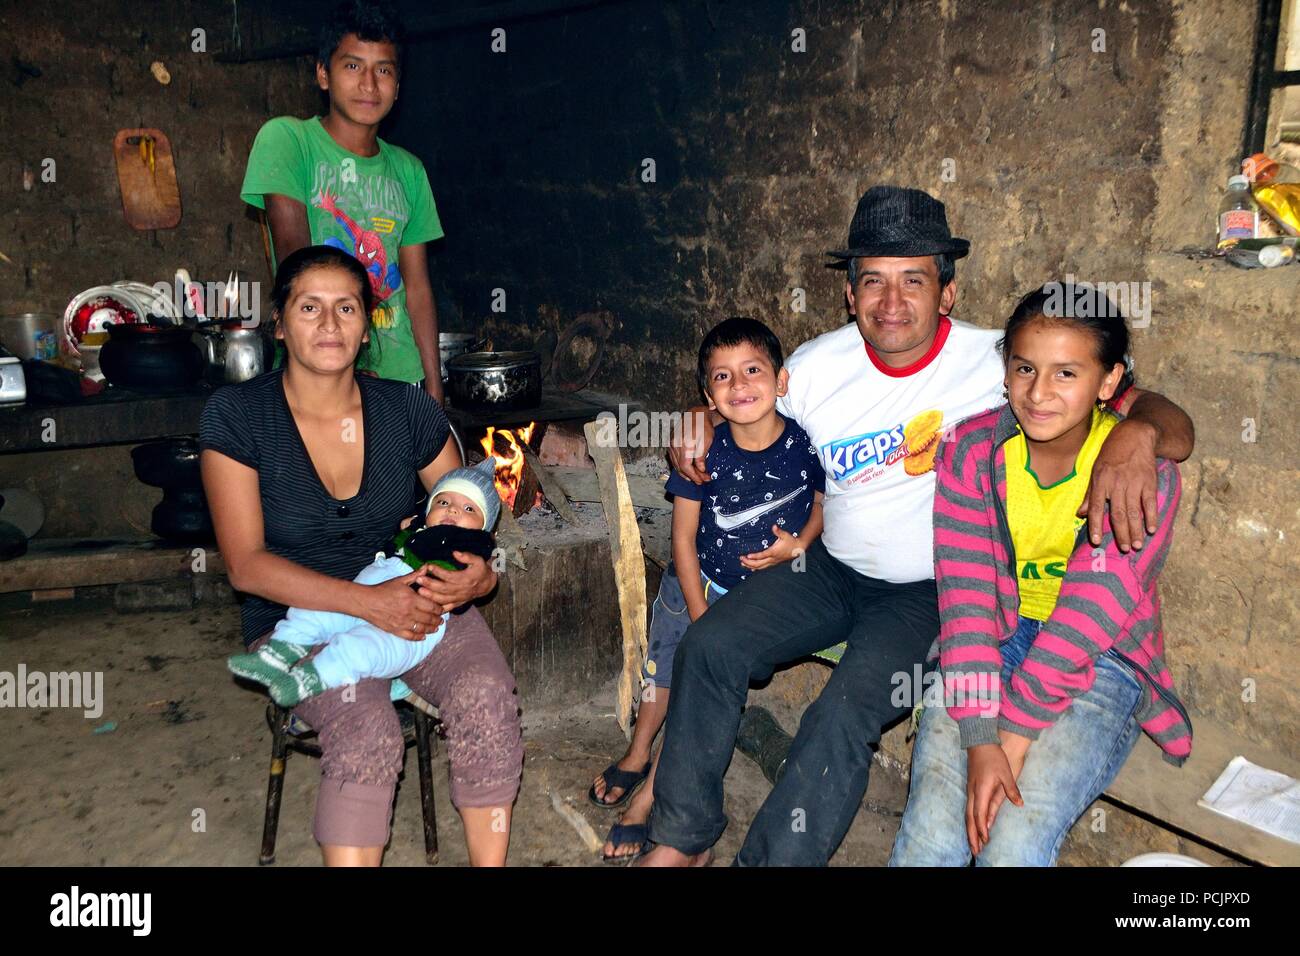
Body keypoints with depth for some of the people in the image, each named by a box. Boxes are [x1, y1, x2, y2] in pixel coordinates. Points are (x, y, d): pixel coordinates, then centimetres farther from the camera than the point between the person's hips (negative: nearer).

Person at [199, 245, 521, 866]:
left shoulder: (408, 412, 0)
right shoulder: (235, 416, -7)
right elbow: (246, 564, -12)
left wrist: (480, 576, -17)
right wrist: (366, 602, -26)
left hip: (413, 604, 2)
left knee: (486, 695, -26)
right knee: (366, 728, -31)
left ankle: (490, 862, -9)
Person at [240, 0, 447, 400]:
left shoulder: (408, 171, 12)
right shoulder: (285, 138, -2)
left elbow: (417, 286, 12)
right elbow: (293, 252, -13)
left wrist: (434, 387, 5)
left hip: (400, 374, 4)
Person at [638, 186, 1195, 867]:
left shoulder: (1001, 365, -16)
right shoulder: (816, 366, -4)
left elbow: (1167, 421, -18)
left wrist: (1136, 432, -44)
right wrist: (703, 418, -6)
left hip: (929, 596, -4)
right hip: (832, 571, 4)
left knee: (843, 717, -27)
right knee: (708, 648, -12)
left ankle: (770, 859, -3)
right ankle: (683, 836, 9)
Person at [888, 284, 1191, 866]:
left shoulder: (1144, 473, -14)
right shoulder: (972, 450, -9)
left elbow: (1086, 623, -18)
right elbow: (965, 594, -15)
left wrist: (1011, 741, -20)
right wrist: (979, 742, -22)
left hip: (1098, 664, -1)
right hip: (991, 645, 2)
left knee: (1015, 844, -22)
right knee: (931, 836, -18)